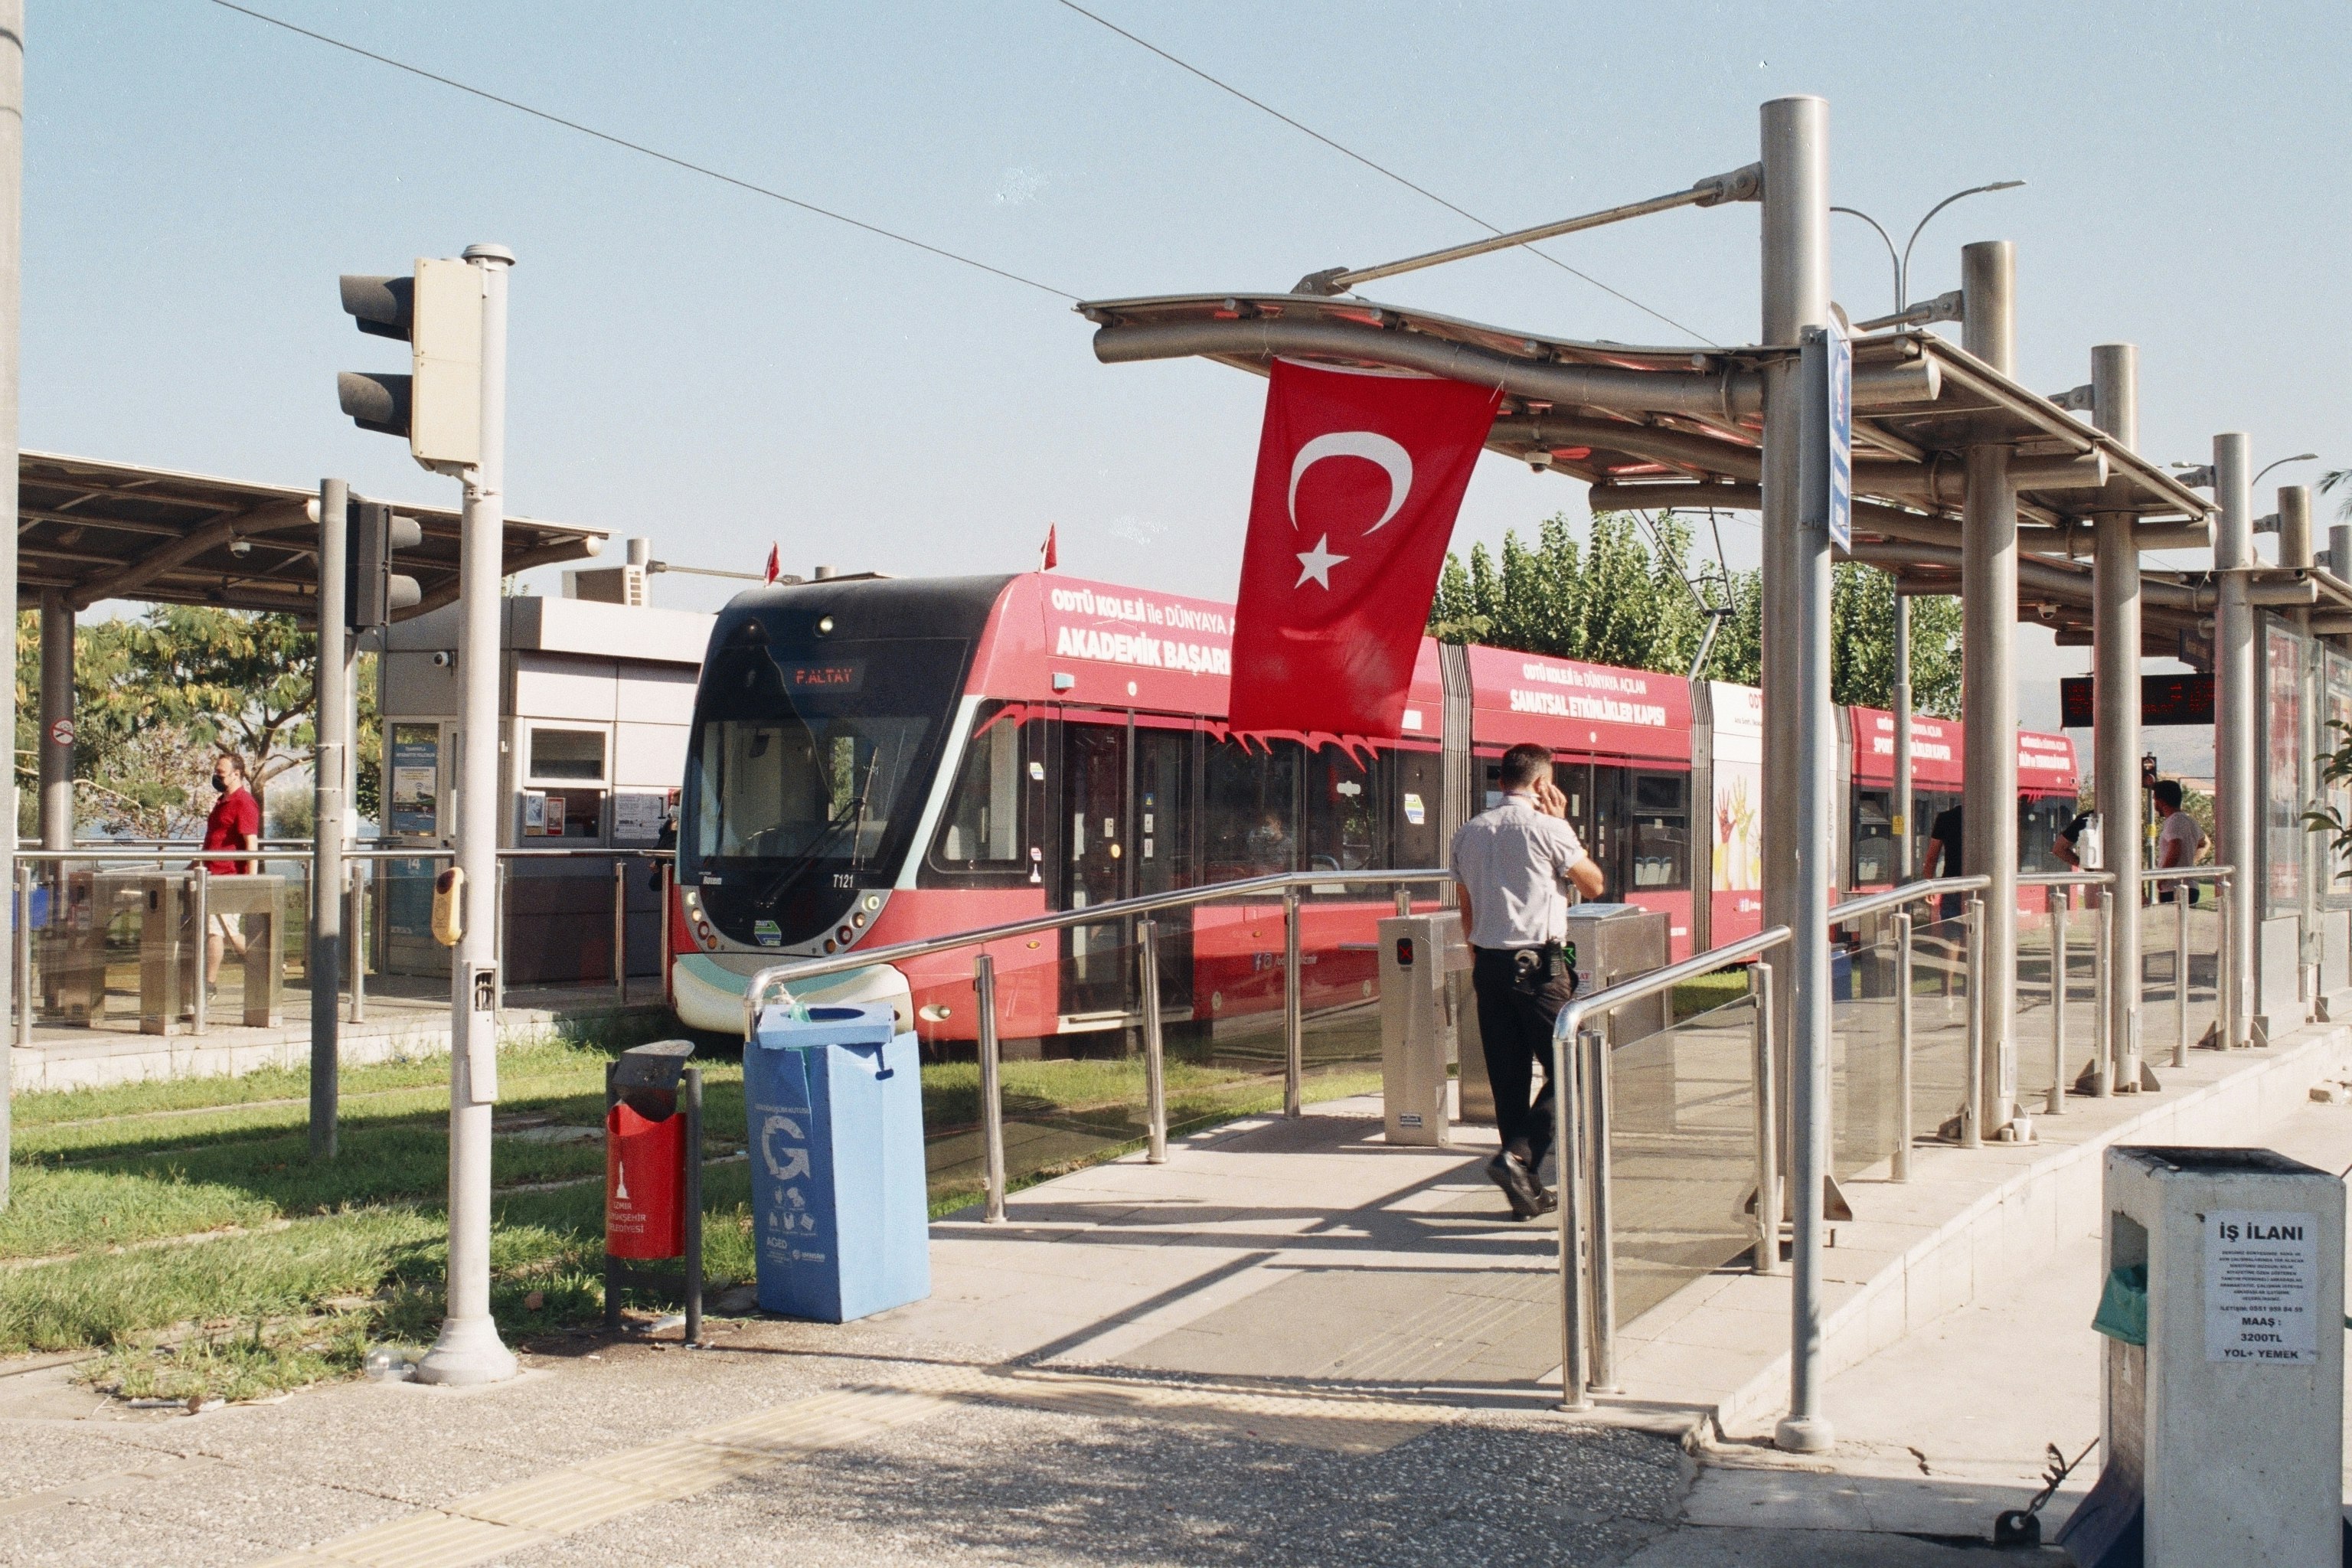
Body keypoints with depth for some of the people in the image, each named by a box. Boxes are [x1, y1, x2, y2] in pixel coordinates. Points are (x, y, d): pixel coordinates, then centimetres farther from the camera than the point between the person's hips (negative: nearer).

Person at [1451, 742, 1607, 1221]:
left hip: (1488, 963, 6)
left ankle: (1526, 1190, 12)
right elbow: (1593, 886, 6)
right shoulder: (1548, 828, -7)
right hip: (1537, 965, -6)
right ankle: (1519, 1156, -17)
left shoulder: (1469, 833, 11)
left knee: (1508, 1076, 8)